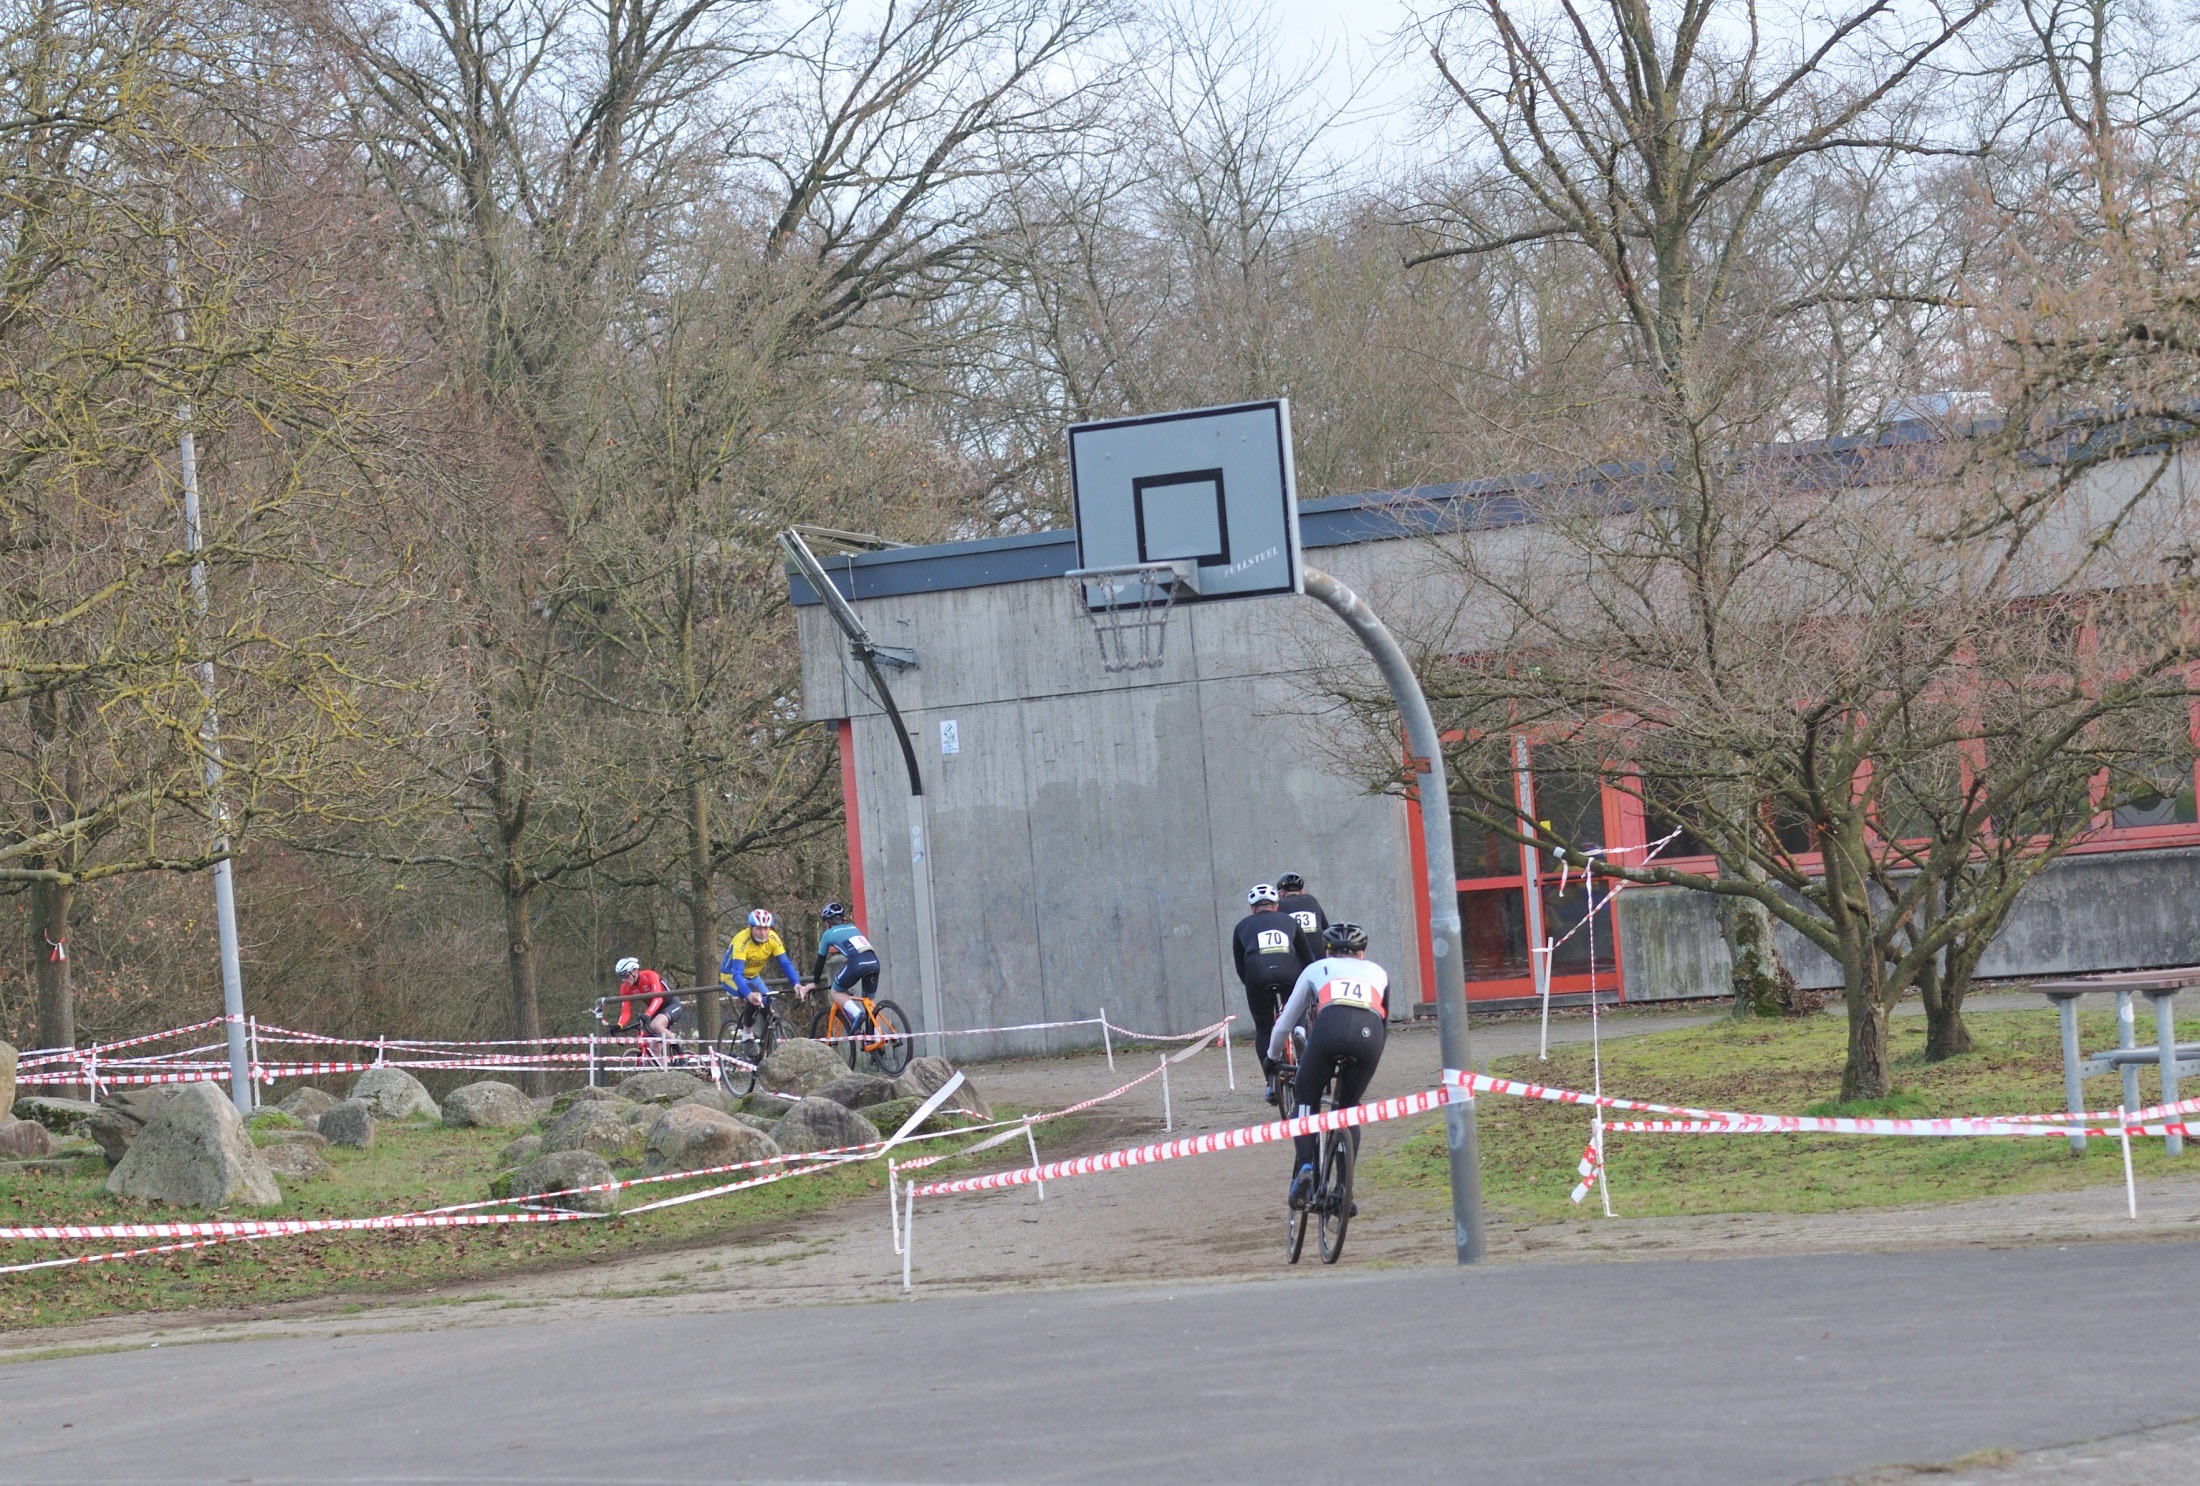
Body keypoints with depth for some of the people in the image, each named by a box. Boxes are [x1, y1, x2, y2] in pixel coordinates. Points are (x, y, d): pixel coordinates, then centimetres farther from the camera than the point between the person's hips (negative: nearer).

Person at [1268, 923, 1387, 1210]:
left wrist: (1273, 1058, 54)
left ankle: (1304, 1164, -8)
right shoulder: (1377, 972, 36)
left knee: (1306, 1101, 17)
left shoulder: (1317, 969, 33)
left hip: (1330, 1027, -2)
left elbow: (1284, 1025, 37)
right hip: (1370, 1033, 2)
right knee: (1349, 1108, 21)